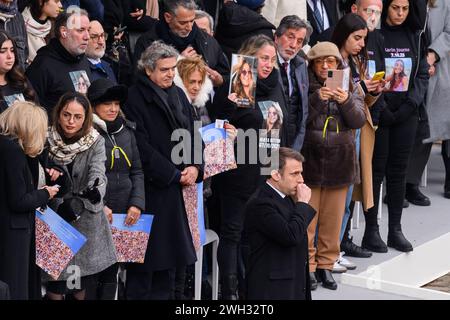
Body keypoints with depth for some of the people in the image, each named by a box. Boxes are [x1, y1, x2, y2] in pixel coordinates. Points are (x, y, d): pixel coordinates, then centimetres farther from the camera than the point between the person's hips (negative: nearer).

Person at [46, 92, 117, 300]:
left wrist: (93, 193, -40)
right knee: (55, 290, -2)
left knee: (83, 291, 7)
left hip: (86, 224, 1)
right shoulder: (47, 141, -2)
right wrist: (62, 206, -20)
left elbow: (98, 174, -16)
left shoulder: (95, 142, -2)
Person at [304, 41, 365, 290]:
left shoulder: (349, 88, 7)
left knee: (333, 217, 9)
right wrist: (317, 99, -25)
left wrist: (346, 101, -22)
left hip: (339, 161, 3)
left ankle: (326, 264, 20)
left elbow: (358, 121, -4)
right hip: (309, 159, -3)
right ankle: (307, 266, 10)